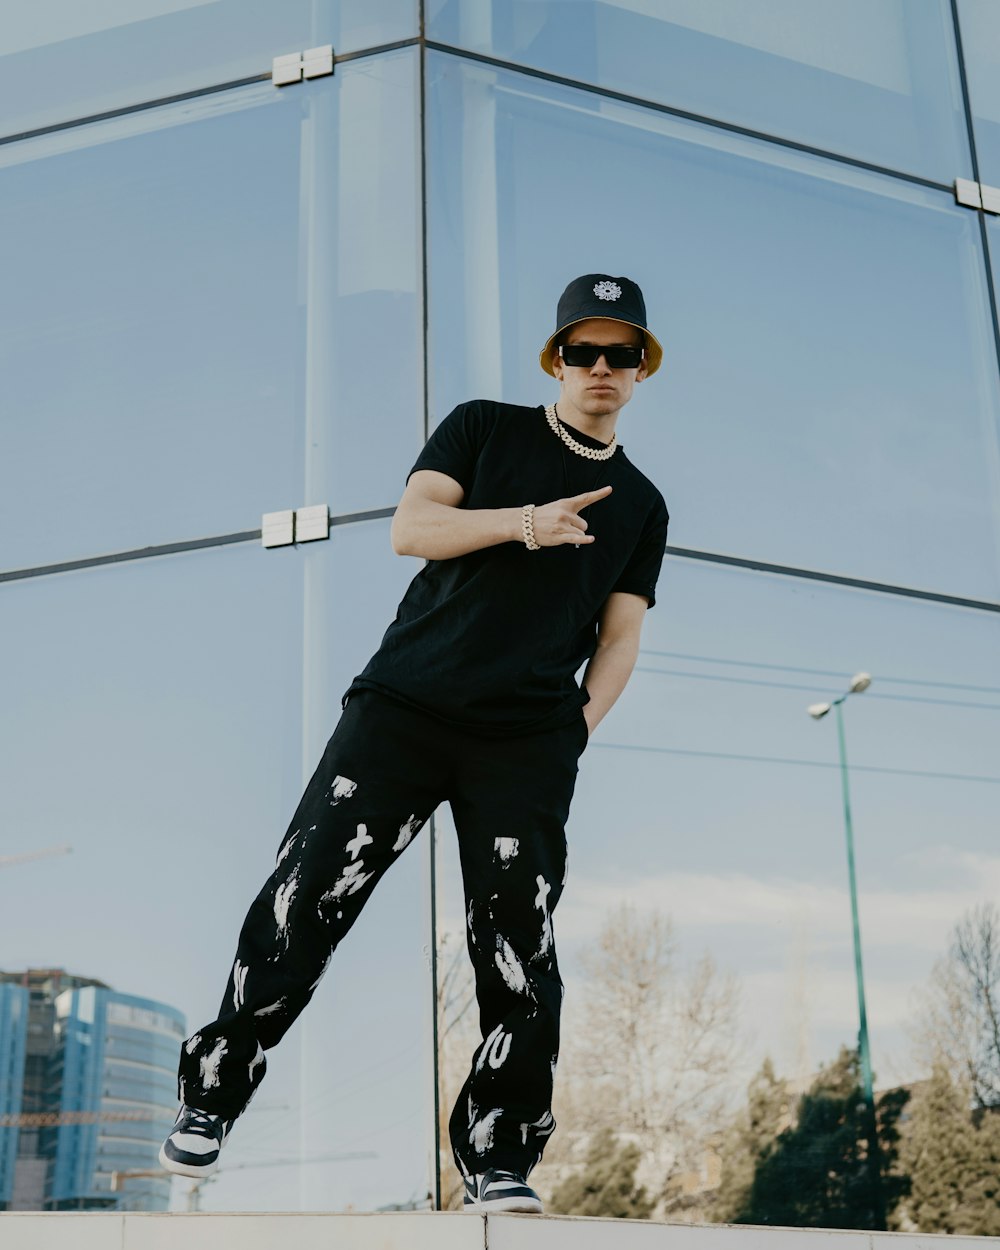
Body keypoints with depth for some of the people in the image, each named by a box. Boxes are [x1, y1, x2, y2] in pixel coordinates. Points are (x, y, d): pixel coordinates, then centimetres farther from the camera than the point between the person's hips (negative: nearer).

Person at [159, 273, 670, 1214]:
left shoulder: (640, 506, 19)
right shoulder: (484, 429, 14)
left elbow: (620, 638, 14)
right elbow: (410, 527, 0)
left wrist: (574, 732, -3)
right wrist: (525, 522, -14)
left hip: (526, 745, 1)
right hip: (404, 704, -1)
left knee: (518, 952, -4)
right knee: (302, 901, -6)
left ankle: (496, 1161, 8)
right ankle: (212, 1098, 8)